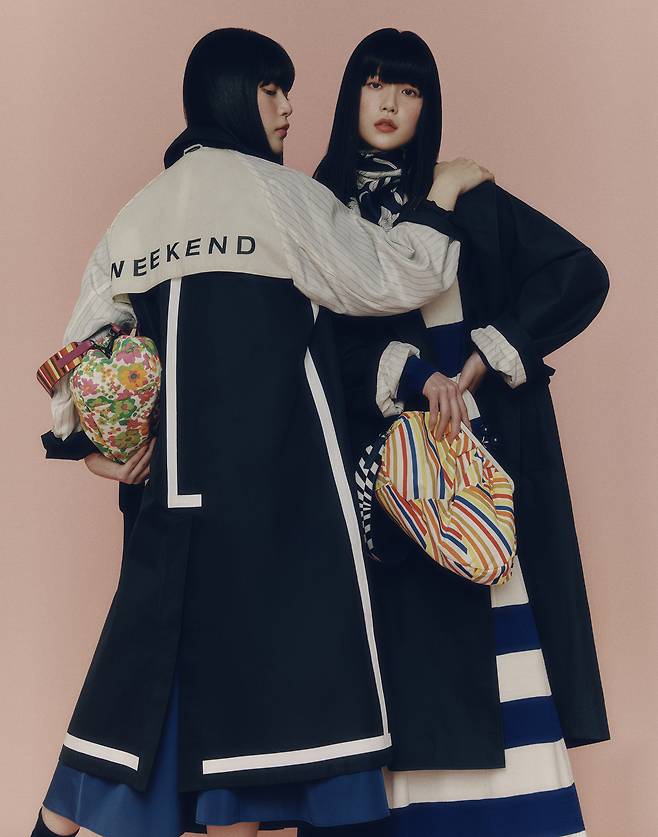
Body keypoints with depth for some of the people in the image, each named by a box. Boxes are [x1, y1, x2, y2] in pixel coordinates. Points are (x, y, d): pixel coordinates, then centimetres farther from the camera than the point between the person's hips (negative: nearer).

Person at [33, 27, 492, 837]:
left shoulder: (140, 210, 14)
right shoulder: (274, 192, -6)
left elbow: (82, 346, 10)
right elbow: (391, 276, -1)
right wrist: (444, 192, 12)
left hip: (178, 475, 7)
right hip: (271, 478, -7)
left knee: (162, 639, 14)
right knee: (255, 642, 0)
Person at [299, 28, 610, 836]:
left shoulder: (468, 202, 11)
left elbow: (582, 276, 3)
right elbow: (324, 329, -2)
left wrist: (479, 361, -6)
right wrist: (409, 376, -17)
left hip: (479, 447, 1)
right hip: (374, 453, 0)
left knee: (495, 627, -5)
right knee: (400, 627, -5)